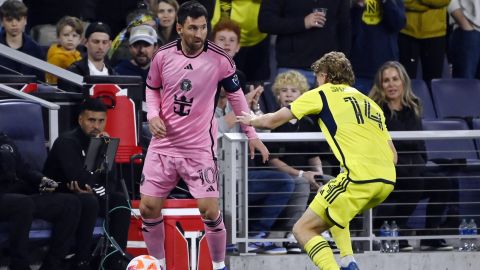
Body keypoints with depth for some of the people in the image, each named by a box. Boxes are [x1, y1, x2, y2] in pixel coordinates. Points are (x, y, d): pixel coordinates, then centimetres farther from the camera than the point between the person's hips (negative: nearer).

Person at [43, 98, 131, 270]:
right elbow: (81, 180, -31)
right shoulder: (67, 142, -20)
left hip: (84, 194, 7)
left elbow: (111, 182, 1)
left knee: (119, 201, -13)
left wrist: (95, 190, -21)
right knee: (89, 202, -34)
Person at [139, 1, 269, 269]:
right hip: (163, 143, 2)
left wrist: (252, 134, 6)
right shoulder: (163, 56, -5)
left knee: (209, 209, -9)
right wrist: (153, 115, -6)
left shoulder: (220, 59, -10)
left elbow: (236, 94, 5)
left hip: (200, 147, -2)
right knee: (148, 207, 0)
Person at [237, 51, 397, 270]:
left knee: (303, 230, 0)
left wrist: (252, 120, 38)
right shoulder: (371, 104, 28)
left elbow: (274, 121, 17)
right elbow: (392, 156, 23)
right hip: (388, 180, 7)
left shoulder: (322, 94, 11)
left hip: (360, 177, -7)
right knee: (329, 204, 35)